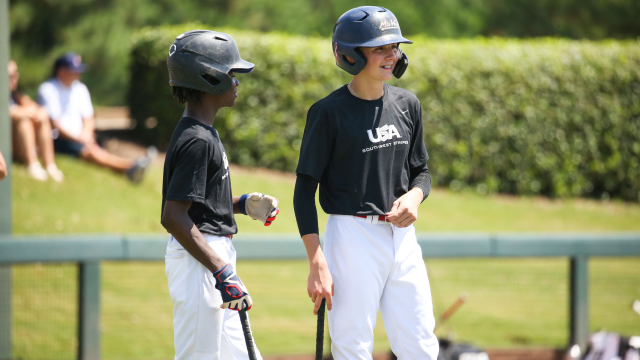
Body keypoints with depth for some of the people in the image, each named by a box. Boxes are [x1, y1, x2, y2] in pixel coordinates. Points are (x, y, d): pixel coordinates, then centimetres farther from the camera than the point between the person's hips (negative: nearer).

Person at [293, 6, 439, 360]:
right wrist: (317, 264, -14)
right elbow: (305, 189, -7)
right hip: (352, 237, -5)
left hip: (401, 236, 6)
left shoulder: (407, 104, 9)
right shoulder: (328, 112, -7)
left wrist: (413, 197, -5)